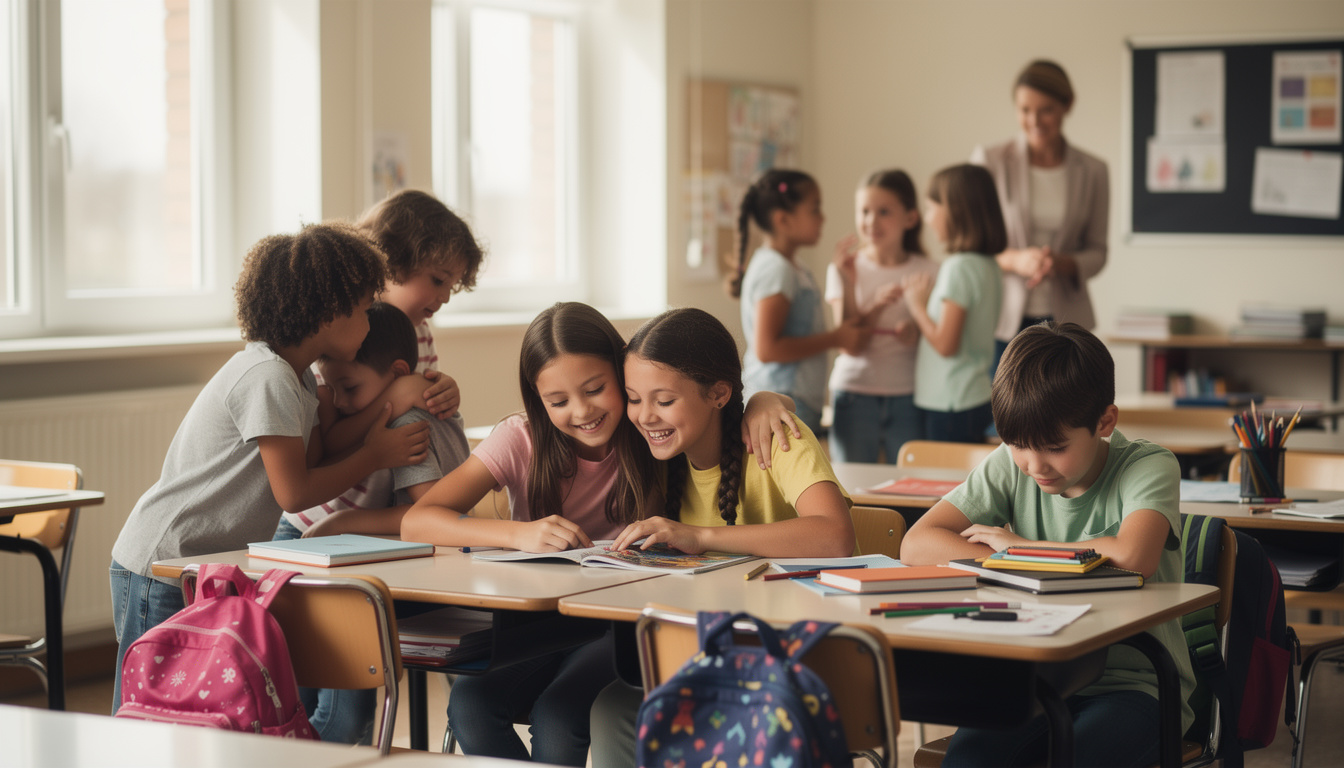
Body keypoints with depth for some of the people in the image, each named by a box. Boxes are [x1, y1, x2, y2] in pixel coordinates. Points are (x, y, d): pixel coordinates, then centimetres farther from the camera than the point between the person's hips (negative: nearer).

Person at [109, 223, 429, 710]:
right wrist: (374, 455, -6)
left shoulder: (298, 379, 12)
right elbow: (294, 492, -19)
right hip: (161, 573, -10)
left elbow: (312, 463, 5)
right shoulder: (266, 377, -18)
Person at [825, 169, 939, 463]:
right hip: (855, 394, 0)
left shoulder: (927, 272, 2)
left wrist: (917, 332, -17)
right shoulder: (845, 270, 1)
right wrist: (876, 304, -22)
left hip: (908, 397, 0)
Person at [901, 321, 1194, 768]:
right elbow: (917, 546, -6)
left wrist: (1020, 548, -16)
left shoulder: (1149, 468, -9)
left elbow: (1133, 558, -31)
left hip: (1133, 683, -3)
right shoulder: (1010, 467, 3)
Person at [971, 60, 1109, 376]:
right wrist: (1014, 260, -20)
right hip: (1002, 319, -2)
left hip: (1065, 323, 2)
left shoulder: (1092, 171, 4)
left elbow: (1097, 252, 9)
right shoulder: (989, 161, -2)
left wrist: (1062, 263, -14)